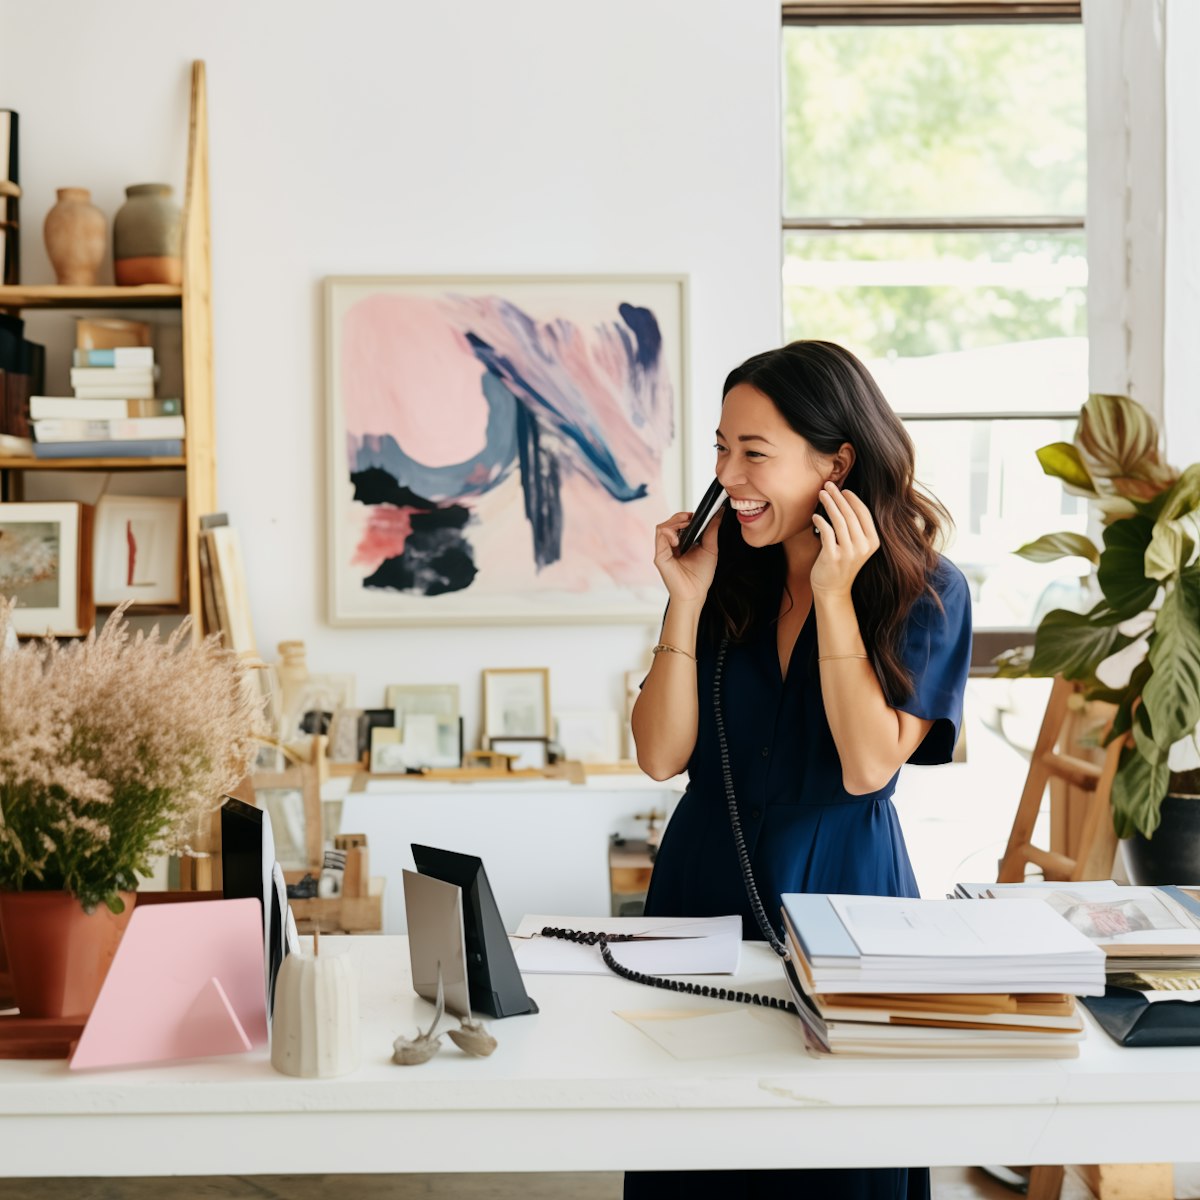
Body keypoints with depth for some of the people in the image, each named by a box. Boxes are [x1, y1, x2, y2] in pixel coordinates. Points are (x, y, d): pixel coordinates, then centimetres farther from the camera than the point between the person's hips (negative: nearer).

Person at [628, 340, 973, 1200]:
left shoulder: (926, 590, -7)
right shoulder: (727, 574, 1)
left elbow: (868, 765, -18)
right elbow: (661, 757, -4)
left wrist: (833, 595, -19)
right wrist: (687, 601, -12)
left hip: (839, 890, -3)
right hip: (706, 882, 3)